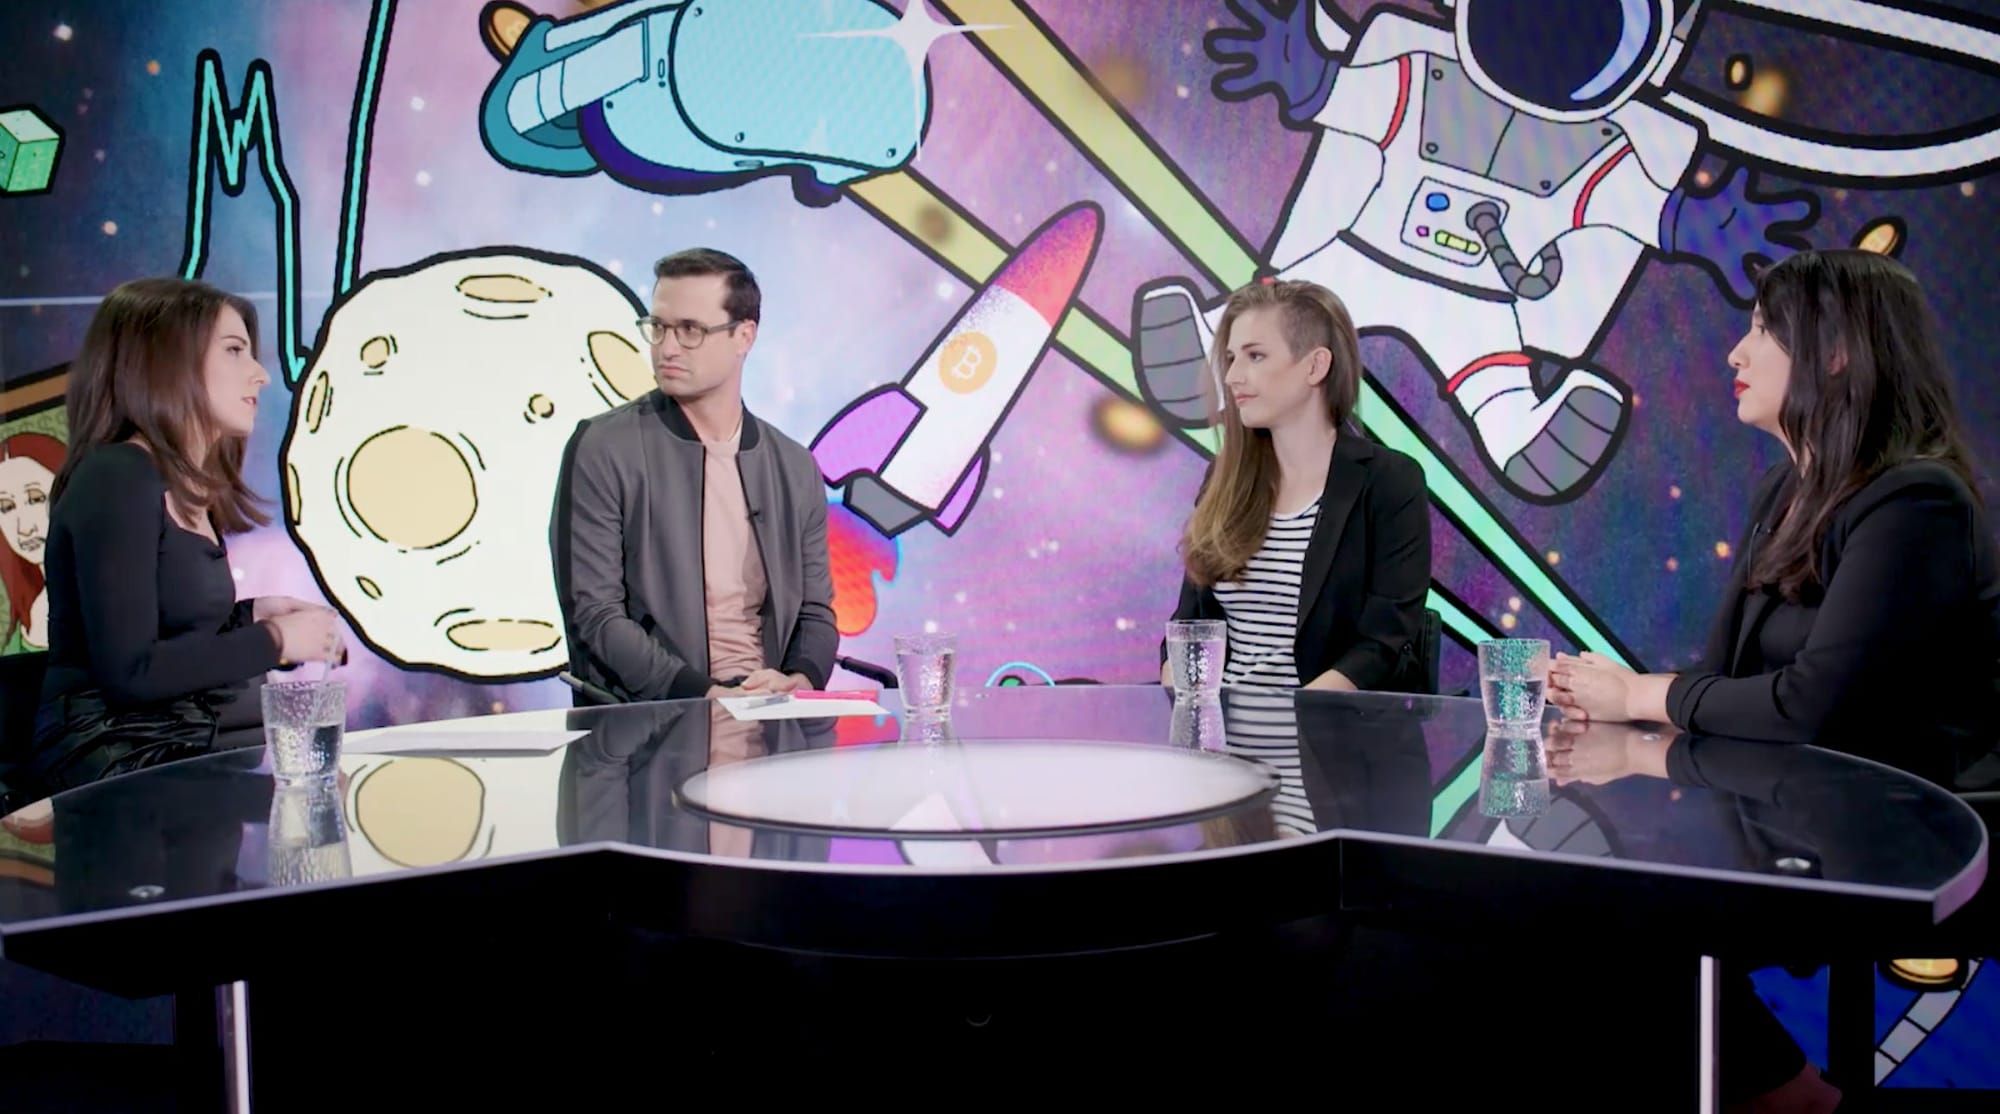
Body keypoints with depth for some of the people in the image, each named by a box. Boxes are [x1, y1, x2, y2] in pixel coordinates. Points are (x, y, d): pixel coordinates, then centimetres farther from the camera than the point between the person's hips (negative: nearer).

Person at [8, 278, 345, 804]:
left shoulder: (190, 490, 12)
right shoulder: (117, 479, -15)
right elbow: (129, 671, -21)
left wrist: (253, 613, 3)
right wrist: (274, 640, -13)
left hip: (188, 735, 9)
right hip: (112, 757, -9)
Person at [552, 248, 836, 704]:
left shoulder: (795, 467, 11)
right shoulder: (602, 449, -1)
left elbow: (814, 610, 14)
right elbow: (594, 611, -7)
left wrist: (799, 680, -8)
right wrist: (706, 693, -17)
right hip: (647, 717, -4)